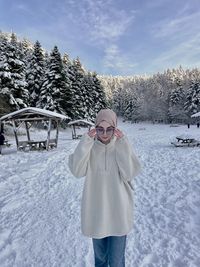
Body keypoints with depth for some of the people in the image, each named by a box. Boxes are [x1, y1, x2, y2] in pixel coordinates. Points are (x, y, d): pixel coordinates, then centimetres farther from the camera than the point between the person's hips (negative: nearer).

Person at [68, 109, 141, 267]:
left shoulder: (123, 146, -9)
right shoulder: (90, 147, -7)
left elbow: (129, 174, -21)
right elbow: (77, 171, -21)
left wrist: (123, 144, -26)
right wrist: (86, 142, -26)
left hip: (118, 213, -1)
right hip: (96, 212, 2)